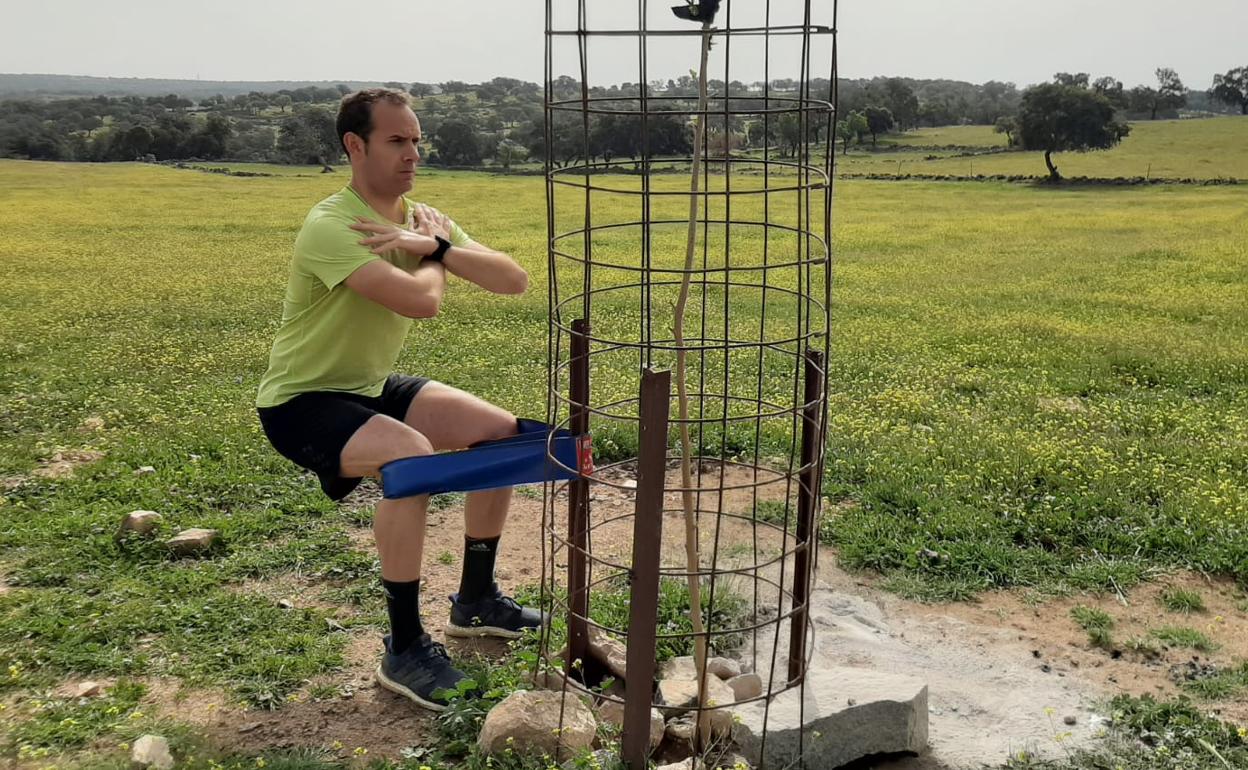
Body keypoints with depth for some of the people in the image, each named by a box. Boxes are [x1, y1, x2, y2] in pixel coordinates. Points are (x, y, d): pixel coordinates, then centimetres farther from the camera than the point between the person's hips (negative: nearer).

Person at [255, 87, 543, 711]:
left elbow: (514, 280, -9)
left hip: (372, 387, 8)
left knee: (502, 431, 1)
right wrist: (436, 253, -15)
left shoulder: (421, 218, 0)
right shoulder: (331, 226, -26)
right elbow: (422, 300, -39)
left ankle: (475, 601, 17)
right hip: (302, 399, -8)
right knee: (412, 456, -35)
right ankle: (404, 649, -19)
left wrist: (434, 246, -24)